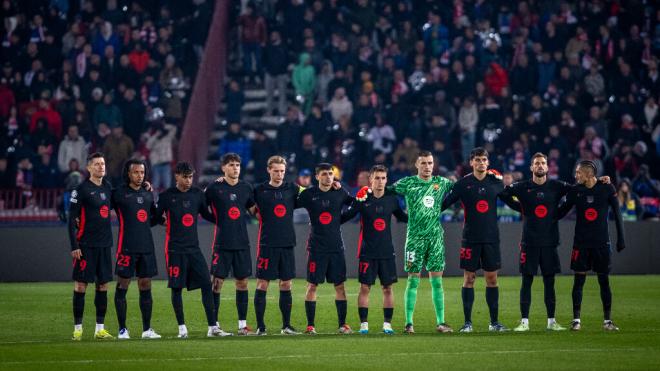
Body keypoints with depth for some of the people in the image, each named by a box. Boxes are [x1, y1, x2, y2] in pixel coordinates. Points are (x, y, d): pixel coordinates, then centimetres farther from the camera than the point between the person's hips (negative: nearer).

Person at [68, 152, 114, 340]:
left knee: (103, 285, 7)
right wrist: (74, 246, -15)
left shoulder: (108, 187, 10)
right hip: (86, 245, -6)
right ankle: (77, 328, 2)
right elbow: (72, 219, -10)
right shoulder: (81, 189, -8)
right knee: (81, 285, -3)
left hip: (104, 245, 6)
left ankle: (100, 328, 12)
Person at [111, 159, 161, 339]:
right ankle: (122, 329, 4)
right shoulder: (119, 193, -4)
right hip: (127, 247, -5)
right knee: (122, 286, -2)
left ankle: (147, 329, 13)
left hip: (146, 247, 5)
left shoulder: (148, 194, 14)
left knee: (145, 286, 7)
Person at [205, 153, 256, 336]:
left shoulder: (246, 187, 9)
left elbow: (254, 210, 19)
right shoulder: (214, 188, -3)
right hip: (222, 243, -4)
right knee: (217, 281, -3)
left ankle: (243, 324, 11)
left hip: (242, 243, 4)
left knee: (242, 281, 5)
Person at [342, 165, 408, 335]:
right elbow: (345, 217, -2)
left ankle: (387, 323, 10)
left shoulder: (392, 199, 4)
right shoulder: (362, 198, -6)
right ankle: (363, 324, 4)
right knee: (365, 287, -3)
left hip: (387, 251, 3)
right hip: (367, 251, -3)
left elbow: (403, 217, 19)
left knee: (388, 288, 3)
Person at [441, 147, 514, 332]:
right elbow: (445, 203, -2)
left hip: (491, 238, 2)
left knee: (492, 279, 4)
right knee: (469, 279, 0)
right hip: (470, 239, -2)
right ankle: (467, 322, 4)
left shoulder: (496, 182, 5)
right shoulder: (463, 183, -2)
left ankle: (494, 322, 10)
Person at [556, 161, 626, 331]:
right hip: (581, 242, 1)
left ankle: (607, 320, 8)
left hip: (602, 242, -1)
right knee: (578, 280, -1)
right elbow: (560, 212, 11)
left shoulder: (607, 189, -3)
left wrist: (621, 238, 0)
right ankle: (576, 320, 3)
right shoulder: (575, 191, 1)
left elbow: (617, 214, 1)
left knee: (604, 280, 2)